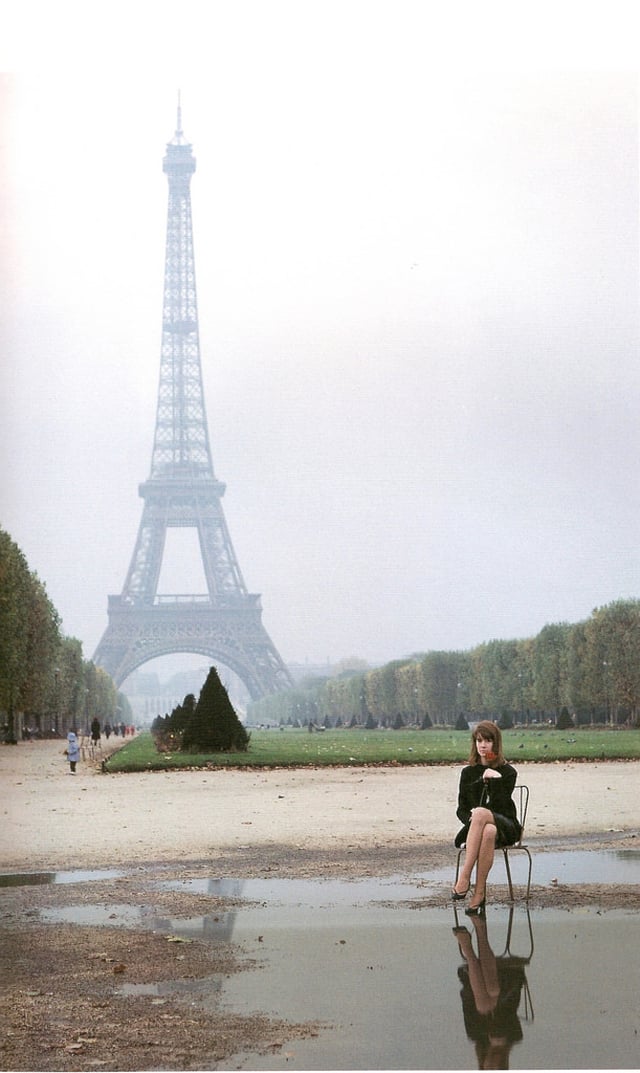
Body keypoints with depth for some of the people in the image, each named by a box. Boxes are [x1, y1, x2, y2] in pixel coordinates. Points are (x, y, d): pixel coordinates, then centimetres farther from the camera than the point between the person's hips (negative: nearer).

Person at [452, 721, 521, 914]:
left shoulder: (507, 772, 4)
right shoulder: (468, 772, 12)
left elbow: (500, 805, -8)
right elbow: (461, 809, 9)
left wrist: (495, 780, -18)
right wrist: (471, 819, -13)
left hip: (505, 827, -2)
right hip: (474, 826, 2)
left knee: (480, 813, -38)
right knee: (488, 832, -39)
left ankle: (464, 877, -42)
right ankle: (480, 893, -42)